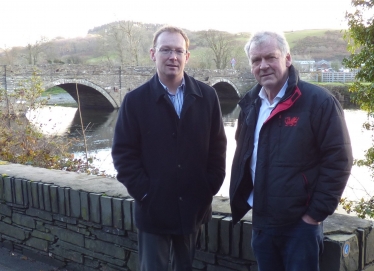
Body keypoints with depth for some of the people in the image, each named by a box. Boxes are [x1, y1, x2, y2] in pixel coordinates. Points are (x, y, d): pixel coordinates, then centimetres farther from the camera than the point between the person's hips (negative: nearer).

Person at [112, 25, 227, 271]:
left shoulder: (207, 96, 1)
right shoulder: (135, 100, -5)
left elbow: (217, 146, 4)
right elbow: (123, 153, -5)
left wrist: (210, 188, -3)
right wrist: (143, 192, -11)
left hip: (194, 206, 2)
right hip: (154, 208, -2)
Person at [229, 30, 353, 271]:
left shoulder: (318, 101, -12)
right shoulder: (250, 103, 7)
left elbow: (338, 159, -14)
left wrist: (316, 214, -13)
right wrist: (242, 200, 9)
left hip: (300, 224, -6)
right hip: (261, 223, 6)